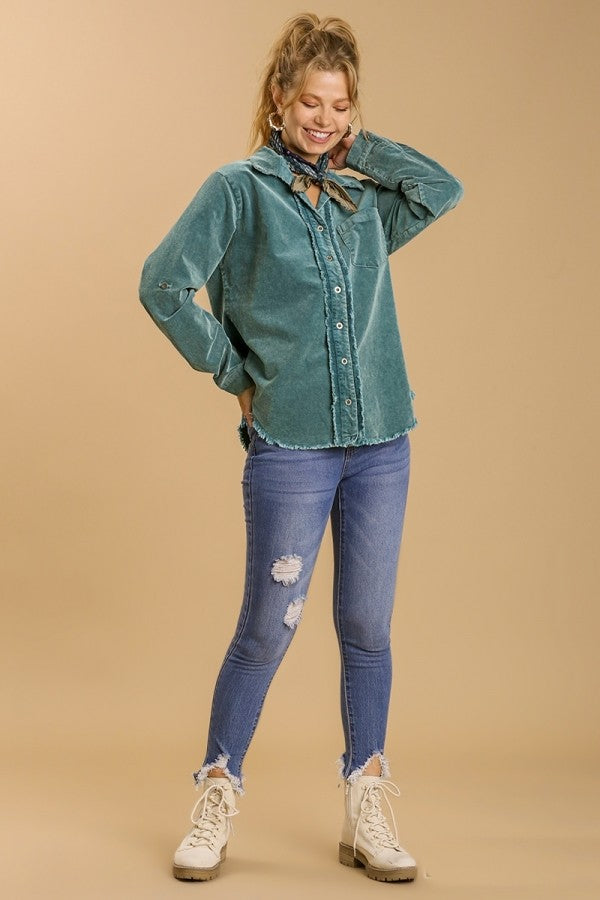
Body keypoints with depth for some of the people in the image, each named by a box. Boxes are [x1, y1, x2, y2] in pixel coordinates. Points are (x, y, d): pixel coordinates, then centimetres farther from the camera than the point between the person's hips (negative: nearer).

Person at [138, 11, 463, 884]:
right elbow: (163, 285, -7)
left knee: (368, 629, 8)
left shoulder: (364, 195, 11)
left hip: (380, 444, 4)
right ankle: (216, 804, 19)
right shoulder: (241, 188, -1)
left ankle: (367, 814, 20)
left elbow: (444, 190, -1)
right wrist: (231, 370, -4)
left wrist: (360, 145, 2)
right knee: (268, 628, 1)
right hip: (289, 445, -4)